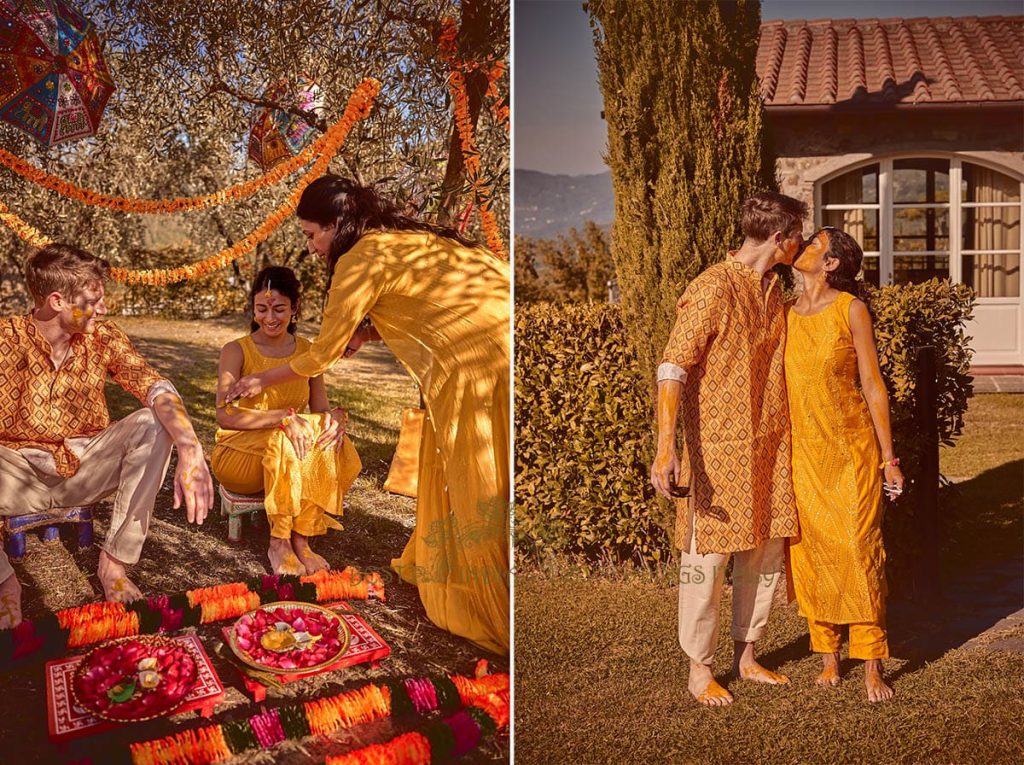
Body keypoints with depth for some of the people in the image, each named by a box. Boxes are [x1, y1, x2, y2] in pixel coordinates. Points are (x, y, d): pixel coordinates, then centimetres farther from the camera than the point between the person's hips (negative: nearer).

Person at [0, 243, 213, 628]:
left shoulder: (102, 336, -6)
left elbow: (155, 387, -20)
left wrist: (190, 449, -39)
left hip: (87, 466, 3)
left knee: (153, 422, -23)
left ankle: (114, 562, -16)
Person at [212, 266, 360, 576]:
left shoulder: (308, 352, 4)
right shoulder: (236, 351, -9)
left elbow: (320, 408, 3)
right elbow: (225, 415, -21)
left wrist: (336, 417, -23)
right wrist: (284, 417, -34)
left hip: (288, 462, 4)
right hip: (238, 454, -4)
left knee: (334, 447, -27)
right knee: (284, 440, -35)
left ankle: (301, 538, -21)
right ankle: (279, 543, -25)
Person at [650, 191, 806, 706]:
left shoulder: (773, 288, 10)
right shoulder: (714, 287, -16)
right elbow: (673, 369, -21)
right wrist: (666, 449, -31)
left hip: (768, 446, 8)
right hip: (718, 447, -8)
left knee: (766, 553, 13)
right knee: (707, 557, 1)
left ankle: (746, 657, 29)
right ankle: (699, 669, 16)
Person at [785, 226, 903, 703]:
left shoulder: (851, 309, -5)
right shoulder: (784, 315, 6)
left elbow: (873, 386, -4)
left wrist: (889, 458, -4)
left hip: (851, 448, -4)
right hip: (802, 450, 4)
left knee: (859, 549, -4)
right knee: (811, 551, 6)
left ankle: (872, 667, 5)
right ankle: (828, 657, 19)